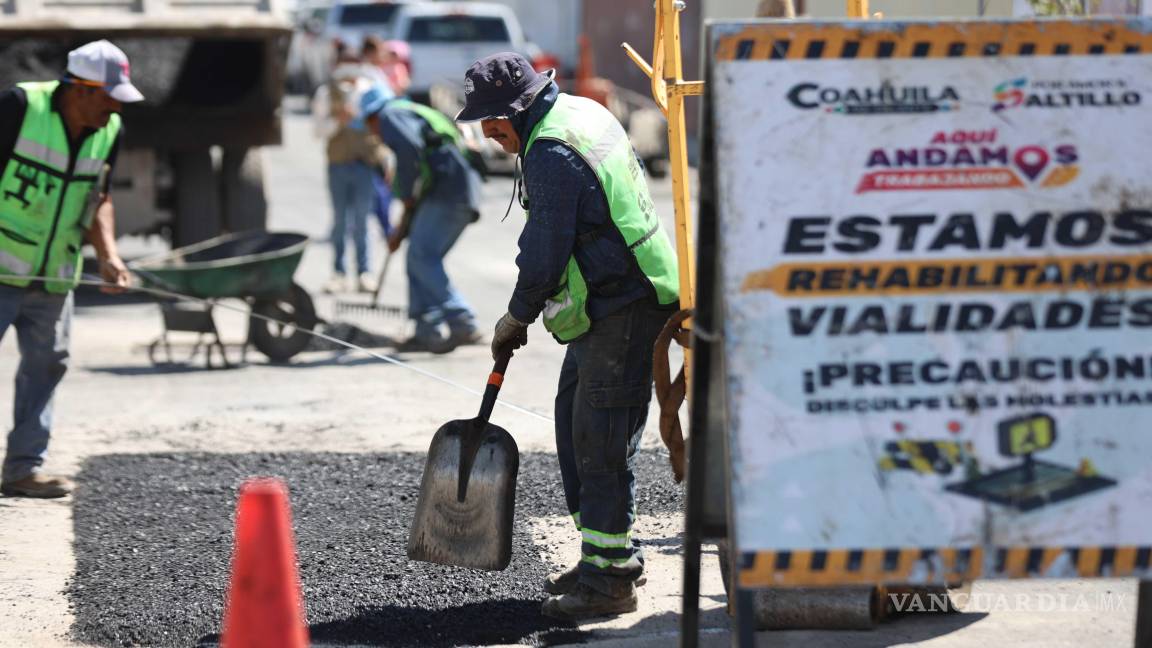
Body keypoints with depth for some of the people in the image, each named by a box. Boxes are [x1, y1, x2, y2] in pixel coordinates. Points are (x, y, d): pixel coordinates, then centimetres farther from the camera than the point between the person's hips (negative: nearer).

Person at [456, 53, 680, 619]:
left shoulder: (551, 155, -20)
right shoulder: (582, 112, 12)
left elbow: (544, 256, -18)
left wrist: (516, 319, -2)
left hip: (623, 311, -11)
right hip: (609, 305, 11)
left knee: (600, 443, -8)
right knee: (576, 429, 16)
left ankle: (611, 578, -5)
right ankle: (610, 556, 24)